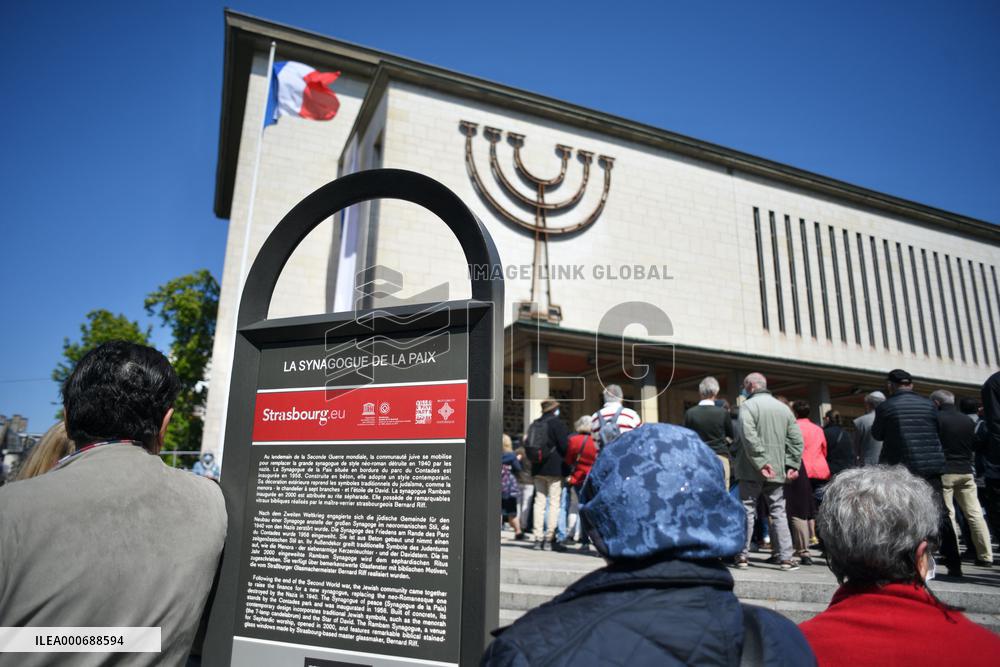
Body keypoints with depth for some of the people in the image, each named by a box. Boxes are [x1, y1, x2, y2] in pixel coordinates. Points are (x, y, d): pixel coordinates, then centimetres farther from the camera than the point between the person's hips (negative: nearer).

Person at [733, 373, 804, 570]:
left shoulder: (748, 406, -7)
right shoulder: (784, 408, 12)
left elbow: (749, 437, -19)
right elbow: (796, 439, 8)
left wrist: (761, 462, -18)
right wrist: (792, 465, 6)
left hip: (752, 471, -4)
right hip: (777, 471, 5)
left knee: (747, 510, 3)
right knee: (778, 512, 10)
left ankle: (743, 555, 8)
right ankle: (786, 557, 8)